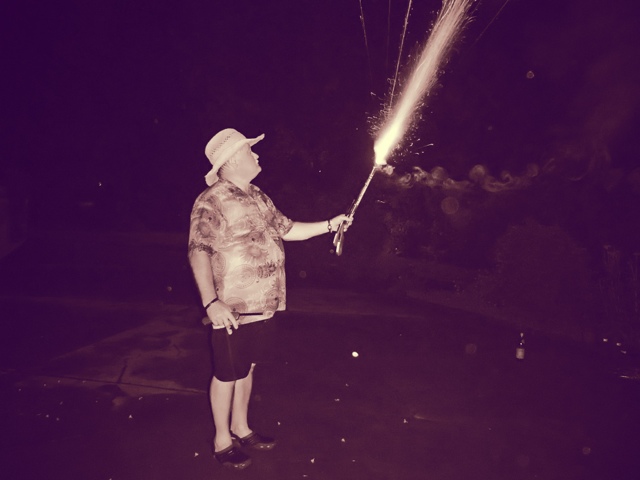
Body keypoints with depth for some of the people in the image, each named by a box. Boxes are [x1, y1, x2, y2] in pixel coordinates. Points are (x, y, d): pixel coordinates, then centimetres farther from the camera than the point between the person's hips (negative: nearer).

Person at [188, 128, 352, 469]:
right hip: (231, 308, -8)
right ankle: (222, 441, 26)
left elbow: (287, 229, 19)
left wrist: (329, 225, 12)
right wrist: (211, 302, -31)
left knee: (246, 367, 20)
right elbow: (199, 252, -22)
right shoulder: (211, 202, -16)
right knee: (227, 374, 7)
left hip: (260, 305, 8)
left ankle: (240, 428, 38)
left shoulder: (258, 198, 11)